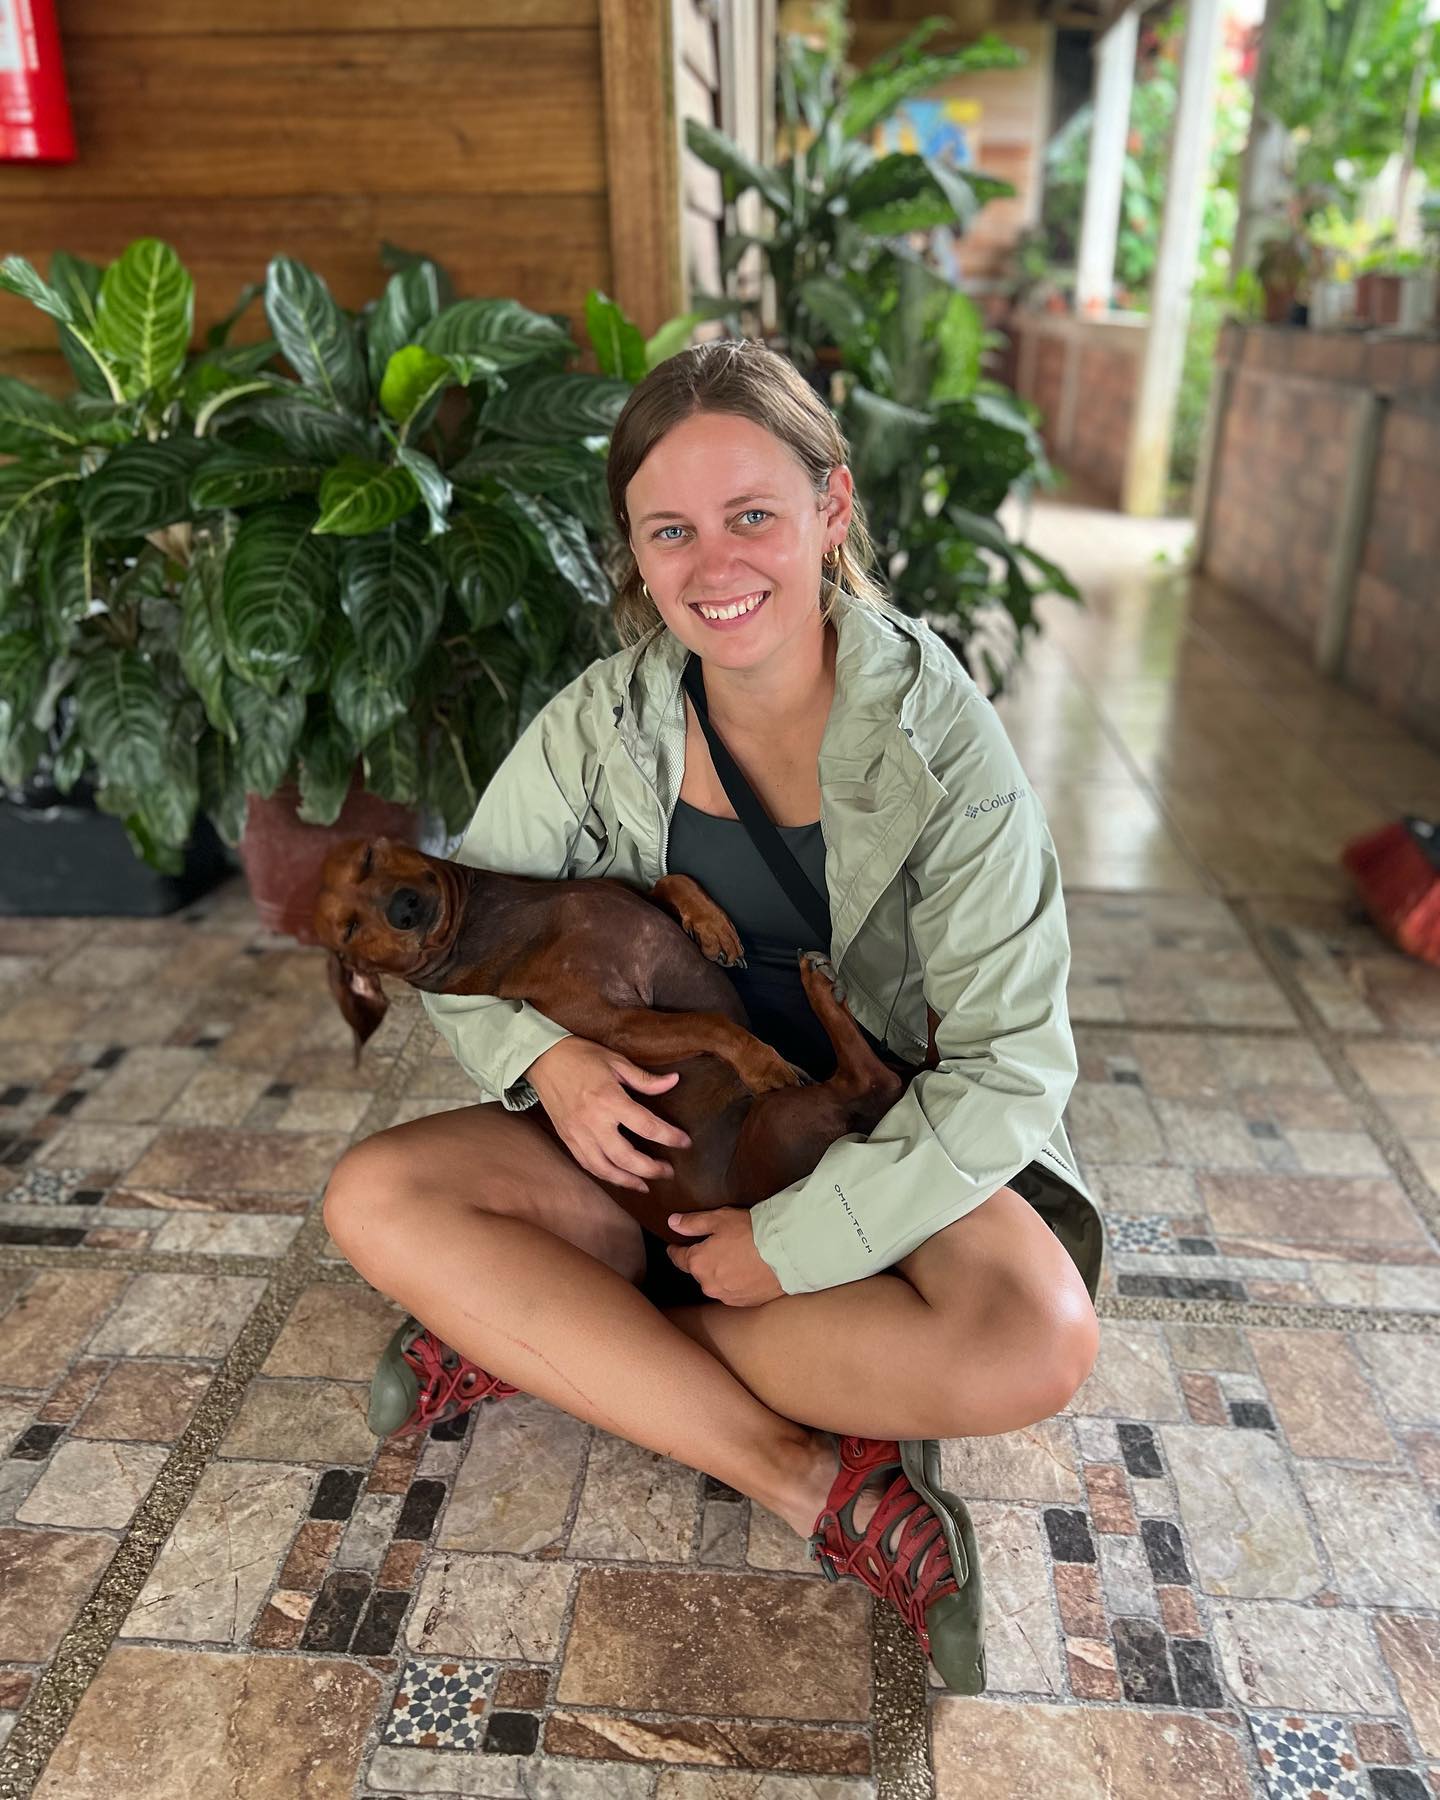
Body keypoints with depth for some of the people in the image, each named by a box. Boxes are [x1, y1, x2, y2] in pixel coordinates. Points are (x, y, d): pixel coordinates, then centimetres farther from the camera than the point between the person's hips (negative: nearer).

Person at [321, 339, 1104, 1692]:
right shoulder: (604, 719, -8)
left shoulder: (939, 736, -17)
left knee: (1038, 1347, -32)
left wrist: (791, 1240, -22)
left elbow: (1009, 1062, -18)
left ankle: (535, 1338, -17)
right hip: (660, 1130, 3)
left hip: (874, 1141, -2)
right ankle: (812, 1478, -19)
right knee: (375, 1200, -18)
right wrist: (543, 1054, -21)